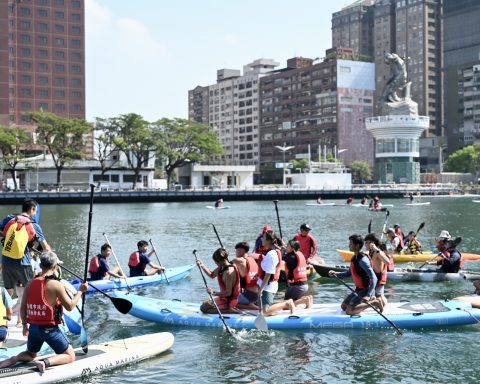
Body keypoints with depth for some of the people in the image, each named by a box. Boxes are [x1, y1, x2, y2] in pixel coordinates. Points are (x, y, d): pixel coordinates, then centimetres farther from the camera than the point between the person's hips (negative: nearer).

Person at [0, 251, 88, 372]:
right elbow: (70, 306, -9)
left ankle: (13, 359, 1)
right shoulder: (56, 285, -15)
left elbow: (23, 308, 7)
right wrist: (81, 291, 3)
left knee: (30, 354, 31)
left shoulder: (30, 284, 2)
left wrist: (25, 326, 21)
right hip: (50, 329, -6)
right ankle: (46, 362, -18)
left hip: (33, 328, 6)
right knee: (70, 356, 7)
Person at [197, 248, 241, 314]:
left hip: (228, 300, -10)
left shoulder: (229, 272, -29)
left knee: (203, 308, -9)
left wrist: (214, 293, -25)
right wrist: (202, 265, 5)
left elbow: (228, 292, -29)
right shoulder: (222, 267, 0)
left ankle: (229, 310, -11)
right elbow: (212, 275, 16)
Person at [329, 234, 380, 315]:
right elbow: (349, 273, 19)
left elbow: (374, 278, -28)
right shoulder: (354, 257, 6)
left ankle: (372, 302, -2)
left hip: (365, 290, -9)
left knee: (349, 311, -15)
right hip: (358, 289, 9)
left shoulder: (362, 260, -23)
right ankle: (371, 299, 16)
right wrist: (336, 274, 3)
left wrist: (368, 295, -36)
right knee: (343, 306, 15)